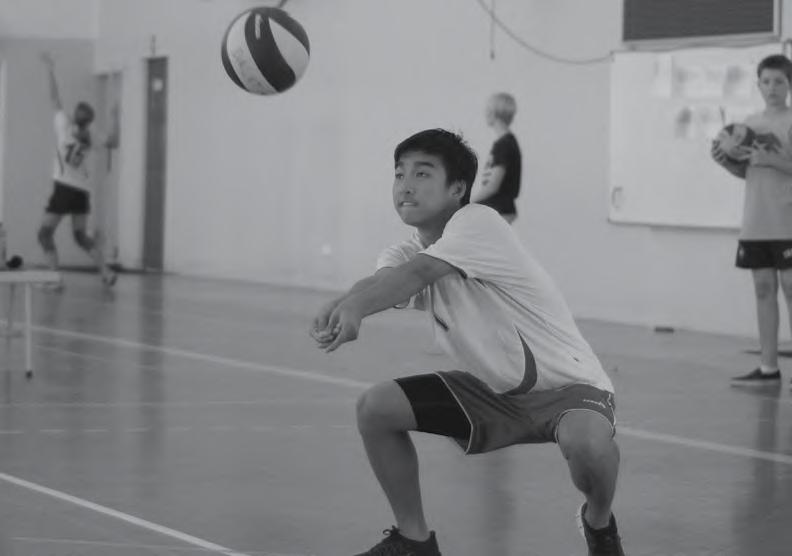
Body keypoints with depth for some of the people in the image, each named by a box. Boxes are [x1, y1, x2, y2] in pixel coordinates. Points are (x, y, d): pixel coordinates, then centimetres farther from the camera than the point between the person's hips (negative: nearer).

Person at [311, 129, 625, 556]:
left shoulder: (478, 223, -20)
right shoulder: (408, 253, -1)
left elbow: (417, 273, -39)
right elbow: (378, 282, -25)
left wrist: (354, 308, -56)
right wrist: (339, 309, -49)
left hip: (564, 384, -7)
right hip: (492, 390, 7)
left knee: (586, 441, -39)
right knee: (375, 407, -9)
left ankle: (598, 522, -2)